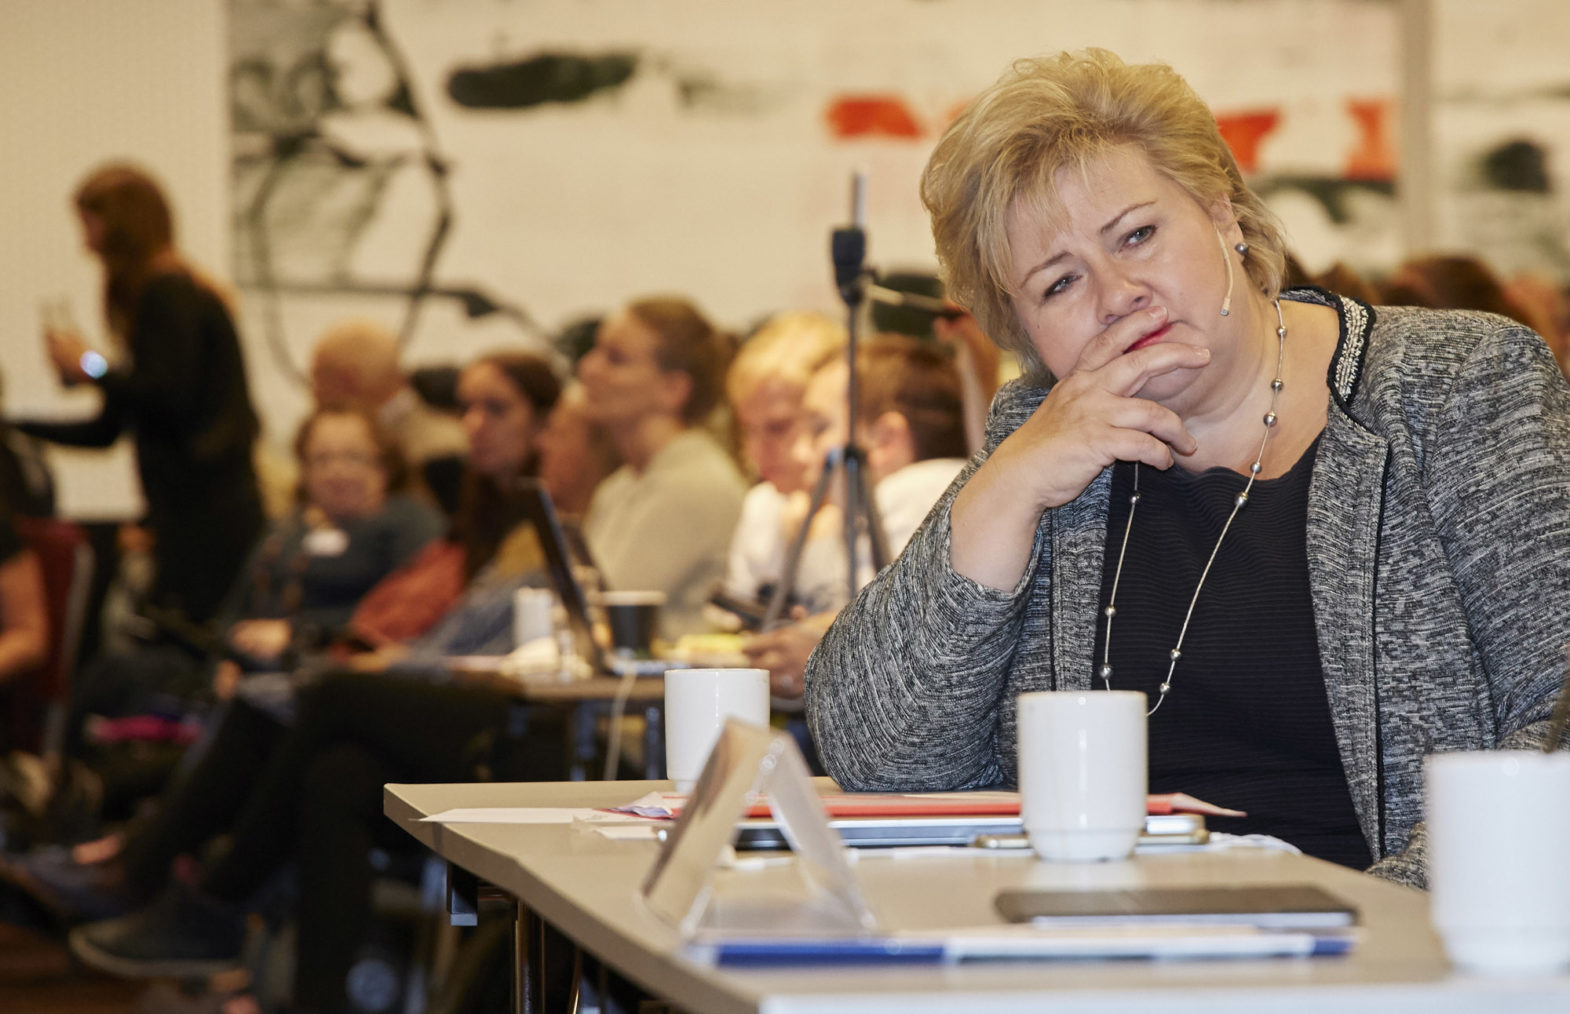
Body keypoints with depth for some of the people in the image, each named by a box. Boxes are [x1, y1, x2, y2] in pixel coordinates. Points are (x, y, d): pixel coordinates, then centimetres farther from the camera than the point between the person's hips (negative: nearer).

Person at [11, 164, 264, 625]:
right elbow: (107, 429, 24)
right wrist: (18, 427, 24)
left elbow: (169, 397, -21)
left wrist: (91, 368, -8)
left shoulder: (168, 294, -9)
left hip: (204, 514, -9)